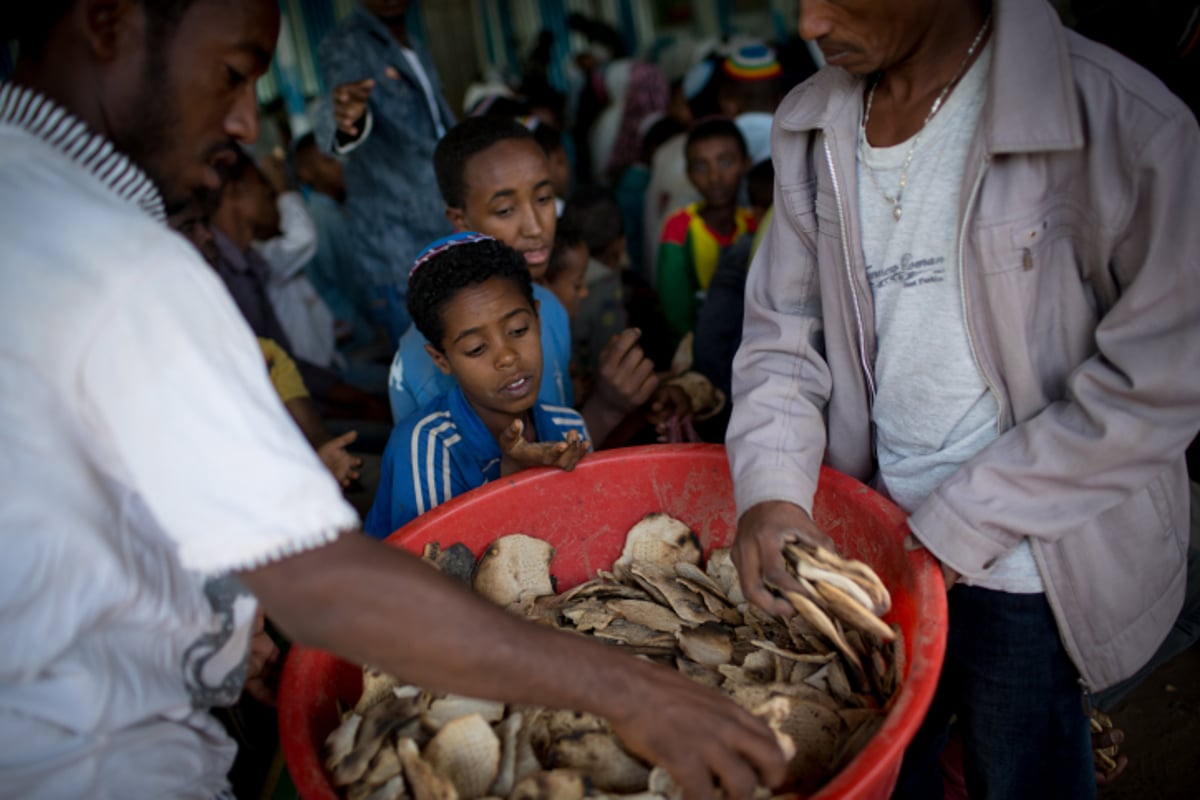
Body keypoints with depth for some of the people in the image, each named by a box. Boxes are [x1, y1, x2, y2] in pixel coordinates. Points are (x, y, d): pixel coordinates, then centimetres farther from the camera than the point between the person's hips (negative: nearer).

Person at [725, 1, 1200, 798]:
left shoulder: (1124, 124, -20)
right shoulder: (809, 126, -2)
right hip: (876, 535, 4)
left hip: (1028, 565, -4)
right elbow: (783, 330, 1)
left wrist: (958, 529, -17)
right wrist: (770, 489, -15)